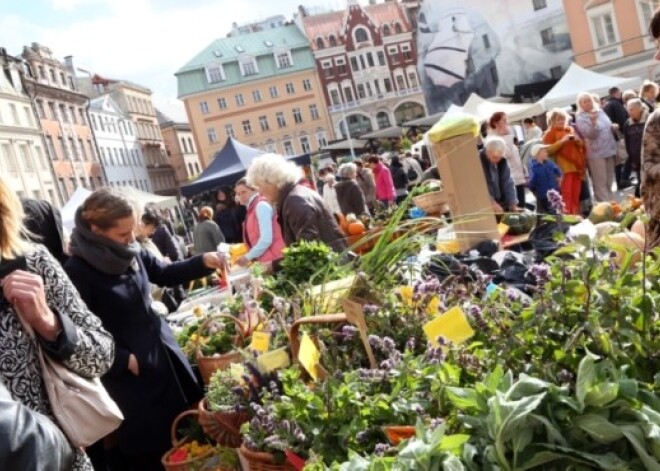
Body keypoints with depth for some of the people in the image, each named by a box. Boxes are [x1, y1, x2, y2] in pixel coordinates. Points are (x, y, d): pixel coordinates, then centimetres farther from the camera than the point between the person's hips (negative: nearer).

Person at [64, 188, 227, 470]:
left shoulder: (131, 253, -1)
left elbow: (165, 275, 14)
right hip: (130, 373, -7)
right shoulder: (78, 271, -20)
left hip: (162, 351, 7)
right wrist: (123, 360, -18)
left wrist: (203, 262, 0)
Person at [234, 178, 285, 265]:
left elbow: (266, 239, -19)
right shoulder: (252, 208, 16)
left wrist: (248, 257, -13)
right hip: (264, 260, 9)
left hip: (272, 260, -9)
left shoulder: (261, 205, -10)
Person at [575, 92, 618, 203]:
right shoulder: (580, 118, -8)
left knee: (609, 181, 15)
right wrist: (593, 123, -35)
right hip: (596, 153, -7)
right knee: (600, 183, -6)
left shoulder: (600, 112, 11)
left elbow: (609, 128, 22)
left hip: (609, 150, 7)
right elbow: (589, 135, -19)